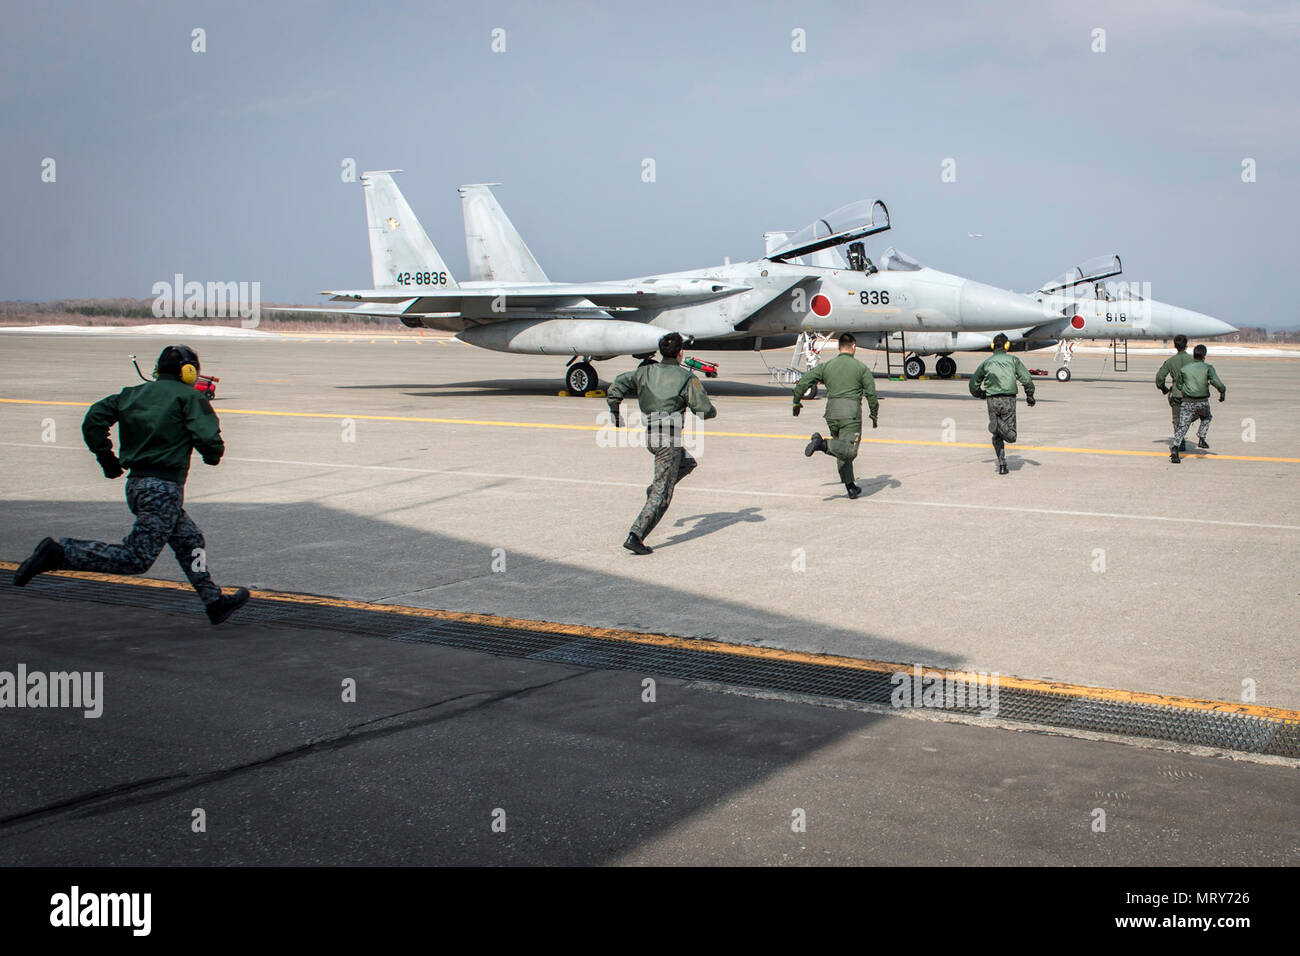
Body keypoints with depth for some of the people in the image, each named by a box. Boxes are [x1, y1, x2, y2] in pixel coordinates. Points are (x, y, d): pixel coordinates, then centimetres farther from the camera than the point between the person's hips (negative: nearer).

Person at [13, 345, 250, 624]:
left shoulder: (133, 393, 14)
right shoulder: (189, 397, -3)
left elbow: (94, 418, 8)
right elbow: (208, 438, -15)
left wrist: (106, 458, 17)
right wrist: (213, 455, 8)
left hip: (136, 484, 9)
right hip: (164, 488, -9)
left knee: (190, 540, 19)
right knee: (136, 558, -10)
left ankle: (214, 601, 24)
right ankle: (59, 553, -17)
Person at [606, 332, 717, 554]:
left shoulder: (646, 371, 8)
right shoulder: (686, 377, -5)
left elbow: (616, 387, 0)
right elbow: (704, 410, -9)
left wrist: (615, 415, 11)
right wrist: (712, 410, 15)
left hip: (650, 436, 6)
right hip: (669, 438, -6)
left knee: (687, 463, 31)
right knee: (662, 495, -4)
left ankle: (655, 489, 14)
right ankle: (635, 537, -13)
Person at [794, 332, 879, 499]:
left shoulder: (826, 366, 11)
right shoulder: (861, 368, 4)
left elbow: (803, 383, 4)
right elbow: (871, 394, 3)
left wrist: (796, 403, 17)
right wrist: (874, 416, 15)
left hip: (831, 413, 5)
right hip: (851, 413, -5)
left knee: (843, 450, 16)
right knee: (849, 451, -11)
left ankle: (851, 488, 15)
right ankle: (822, 444, -32)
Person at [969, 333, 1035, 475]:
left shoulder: (987, 362, 14)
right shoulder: (1013, 359, 9)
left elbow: (973, 383, 20)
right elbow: (1026, 378, -2)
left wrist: (980, 394, 38)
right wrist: (1030, 396, 10)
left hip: (992, 401, 2)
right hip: (1008, 399, -2)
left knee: (997, 437, 12)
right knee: (1011, 436, 2)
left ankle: (1002, 466, 2)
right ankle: (998, 424, -26)